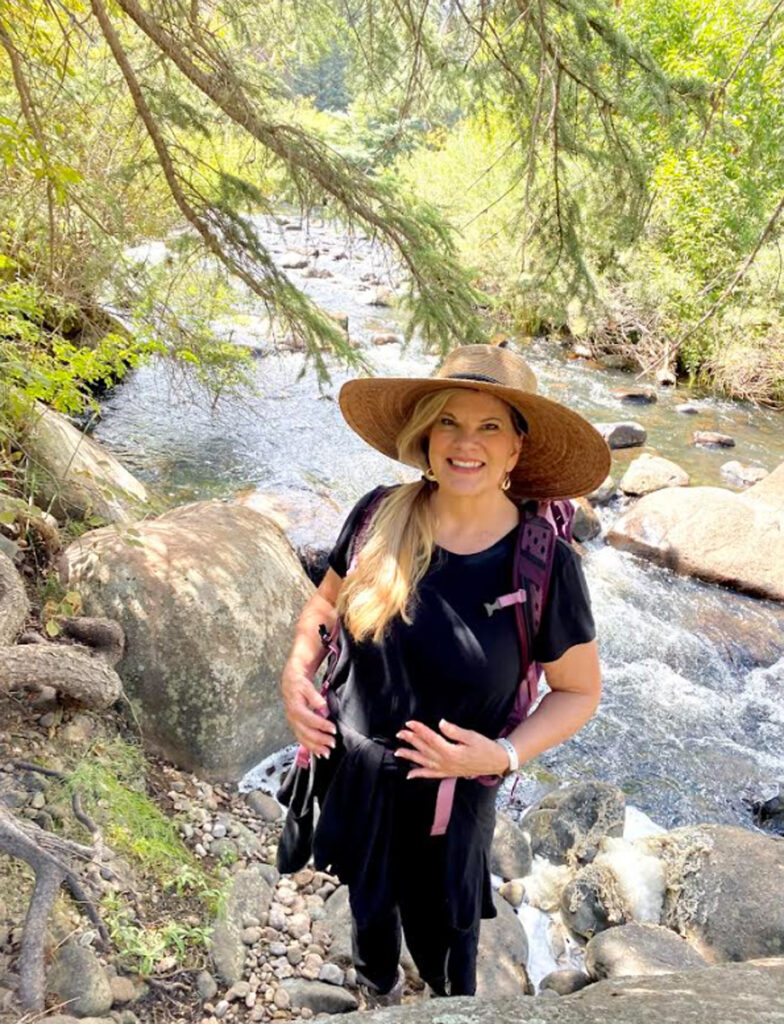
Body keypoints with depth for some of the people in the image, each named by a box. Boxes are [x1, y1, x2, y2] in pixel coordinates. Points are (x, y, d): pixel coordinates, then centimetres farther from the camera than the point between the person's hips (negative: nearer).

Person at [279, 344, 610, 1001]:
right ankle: (377, 987, 64)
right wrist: (297, 671, -11)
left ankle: (458, 1006, 57)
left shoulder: (544, 563, -20)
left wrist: (504, 755, -22)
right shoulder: (379, 516, -13)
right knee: (367, 904, 29)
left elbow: (579, 692, -8)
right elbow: (325, 605, 6)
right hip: (347, 769, 3)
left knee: (442, 939, 21)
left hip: (447, 793, -3)